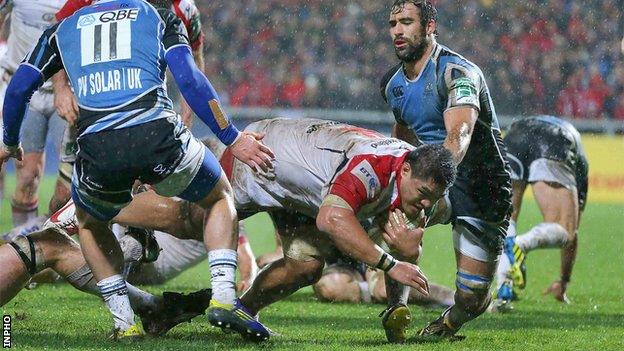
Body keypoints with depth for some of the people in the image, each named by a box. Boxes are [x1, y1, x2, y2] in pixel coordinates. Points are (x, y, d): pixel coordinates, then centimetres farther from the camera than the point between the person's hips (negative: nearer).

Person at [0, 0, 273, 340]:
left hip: (97, 148, 1)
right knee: (220, 198, 27)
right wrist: (233, 139, 10)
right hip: (157, 134, -1)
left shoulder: (63, 29, 27)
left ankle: (124, 324, 19)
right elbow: (189, 81, 8)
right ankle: (222, 297, 7)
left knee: (90, 224, 33)